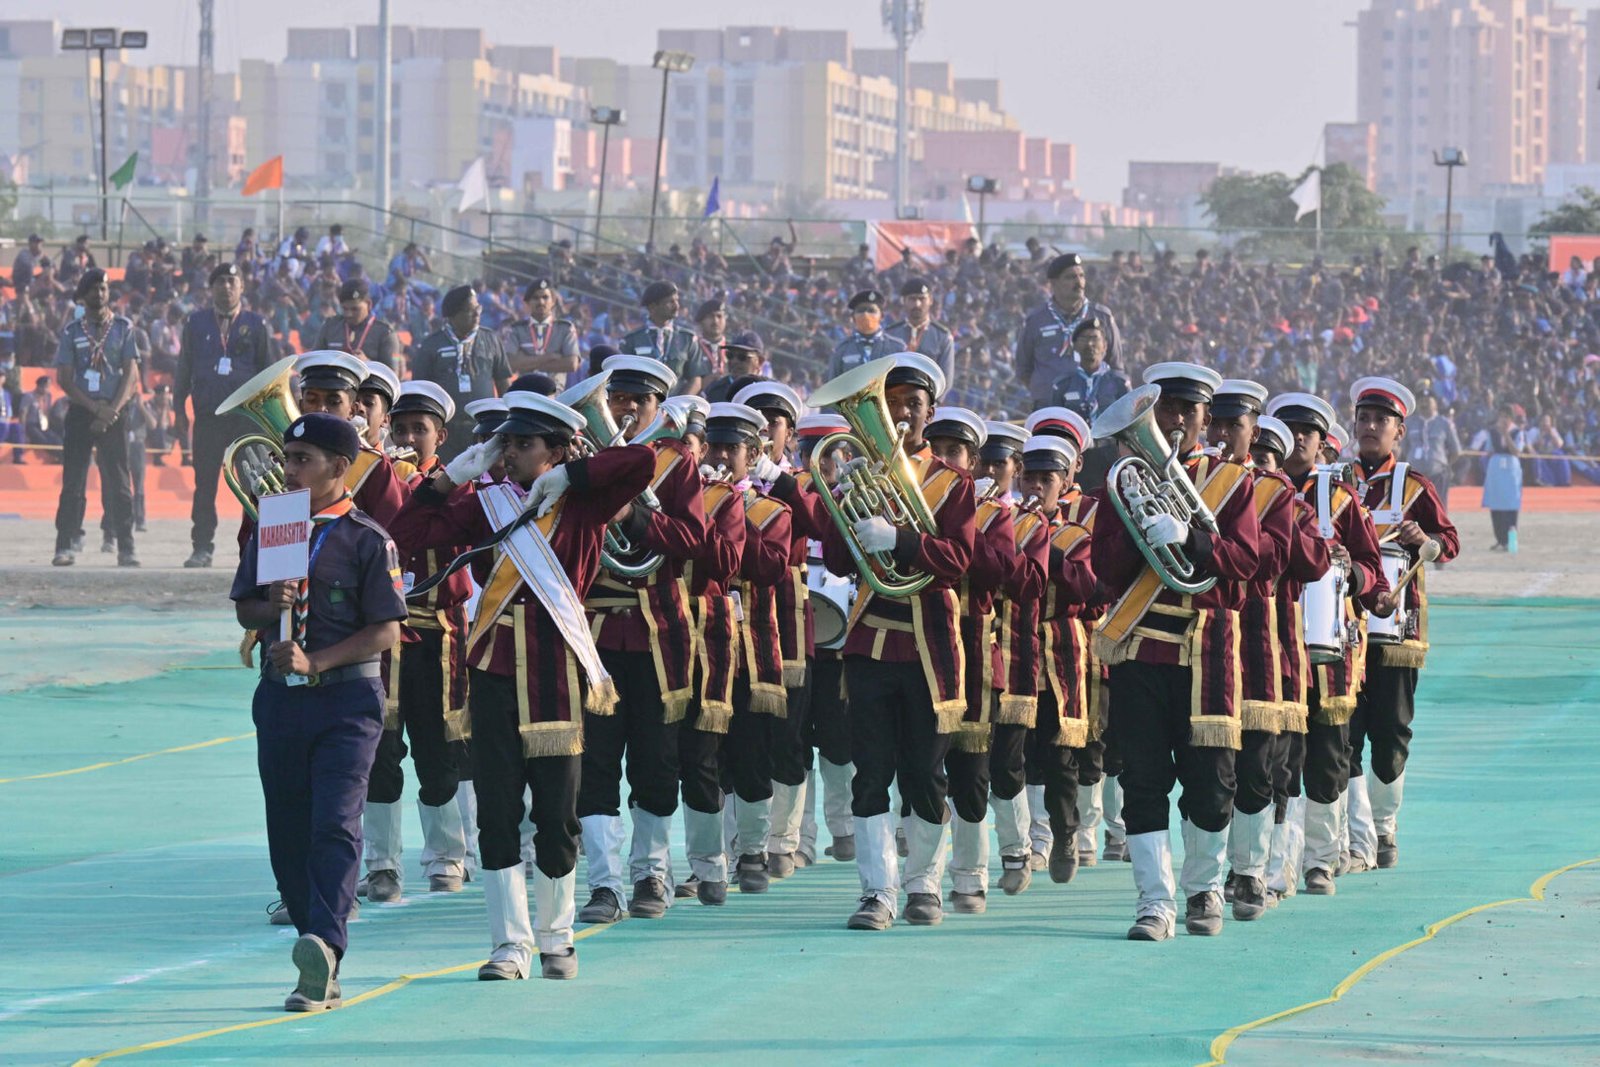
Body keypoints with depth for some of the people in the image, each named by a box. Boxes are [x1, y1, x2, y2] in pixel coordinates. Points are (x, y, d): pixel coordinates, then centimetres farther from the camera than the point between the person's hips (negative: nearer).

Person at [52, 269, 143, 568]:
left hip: (113, 412, -1)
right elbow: (64, 378, 1)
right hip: (80, 411, 1)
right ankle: (65, 545, -1)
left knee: (119, 482, -3)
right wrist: (95, 408, -12)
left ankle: (125, 548, -2)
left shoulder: (123, 328, 7)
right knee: (72, 480, -2)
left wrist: (113, 409, -13)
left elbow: (131, 373, 0)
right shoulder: (72, 331, 7)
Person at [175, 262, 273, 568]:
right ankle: (202, 548, 5)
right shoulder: (196, 323, 10)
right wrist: (179, 410, 6)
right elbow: (183, 368, 12)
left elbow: (268, 371, 9)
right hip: (207, 416, 1)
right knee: (205, 485, 1)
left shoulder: (256, 325, 8)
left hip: (247, 416, -1)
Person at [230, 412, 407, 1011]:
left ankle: (324, 946, -32)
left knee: (335, 825, -18)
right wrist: (271, 608, -10)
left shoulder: (367, 540, -5)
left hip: (348, 697, -5)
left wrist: (315, 662, -17)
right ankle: (319, 974, 15)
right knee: (288, 836, 6)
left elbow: (385, 631, -7)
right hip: (280, 694, 5)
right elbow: (244, 610, 14)